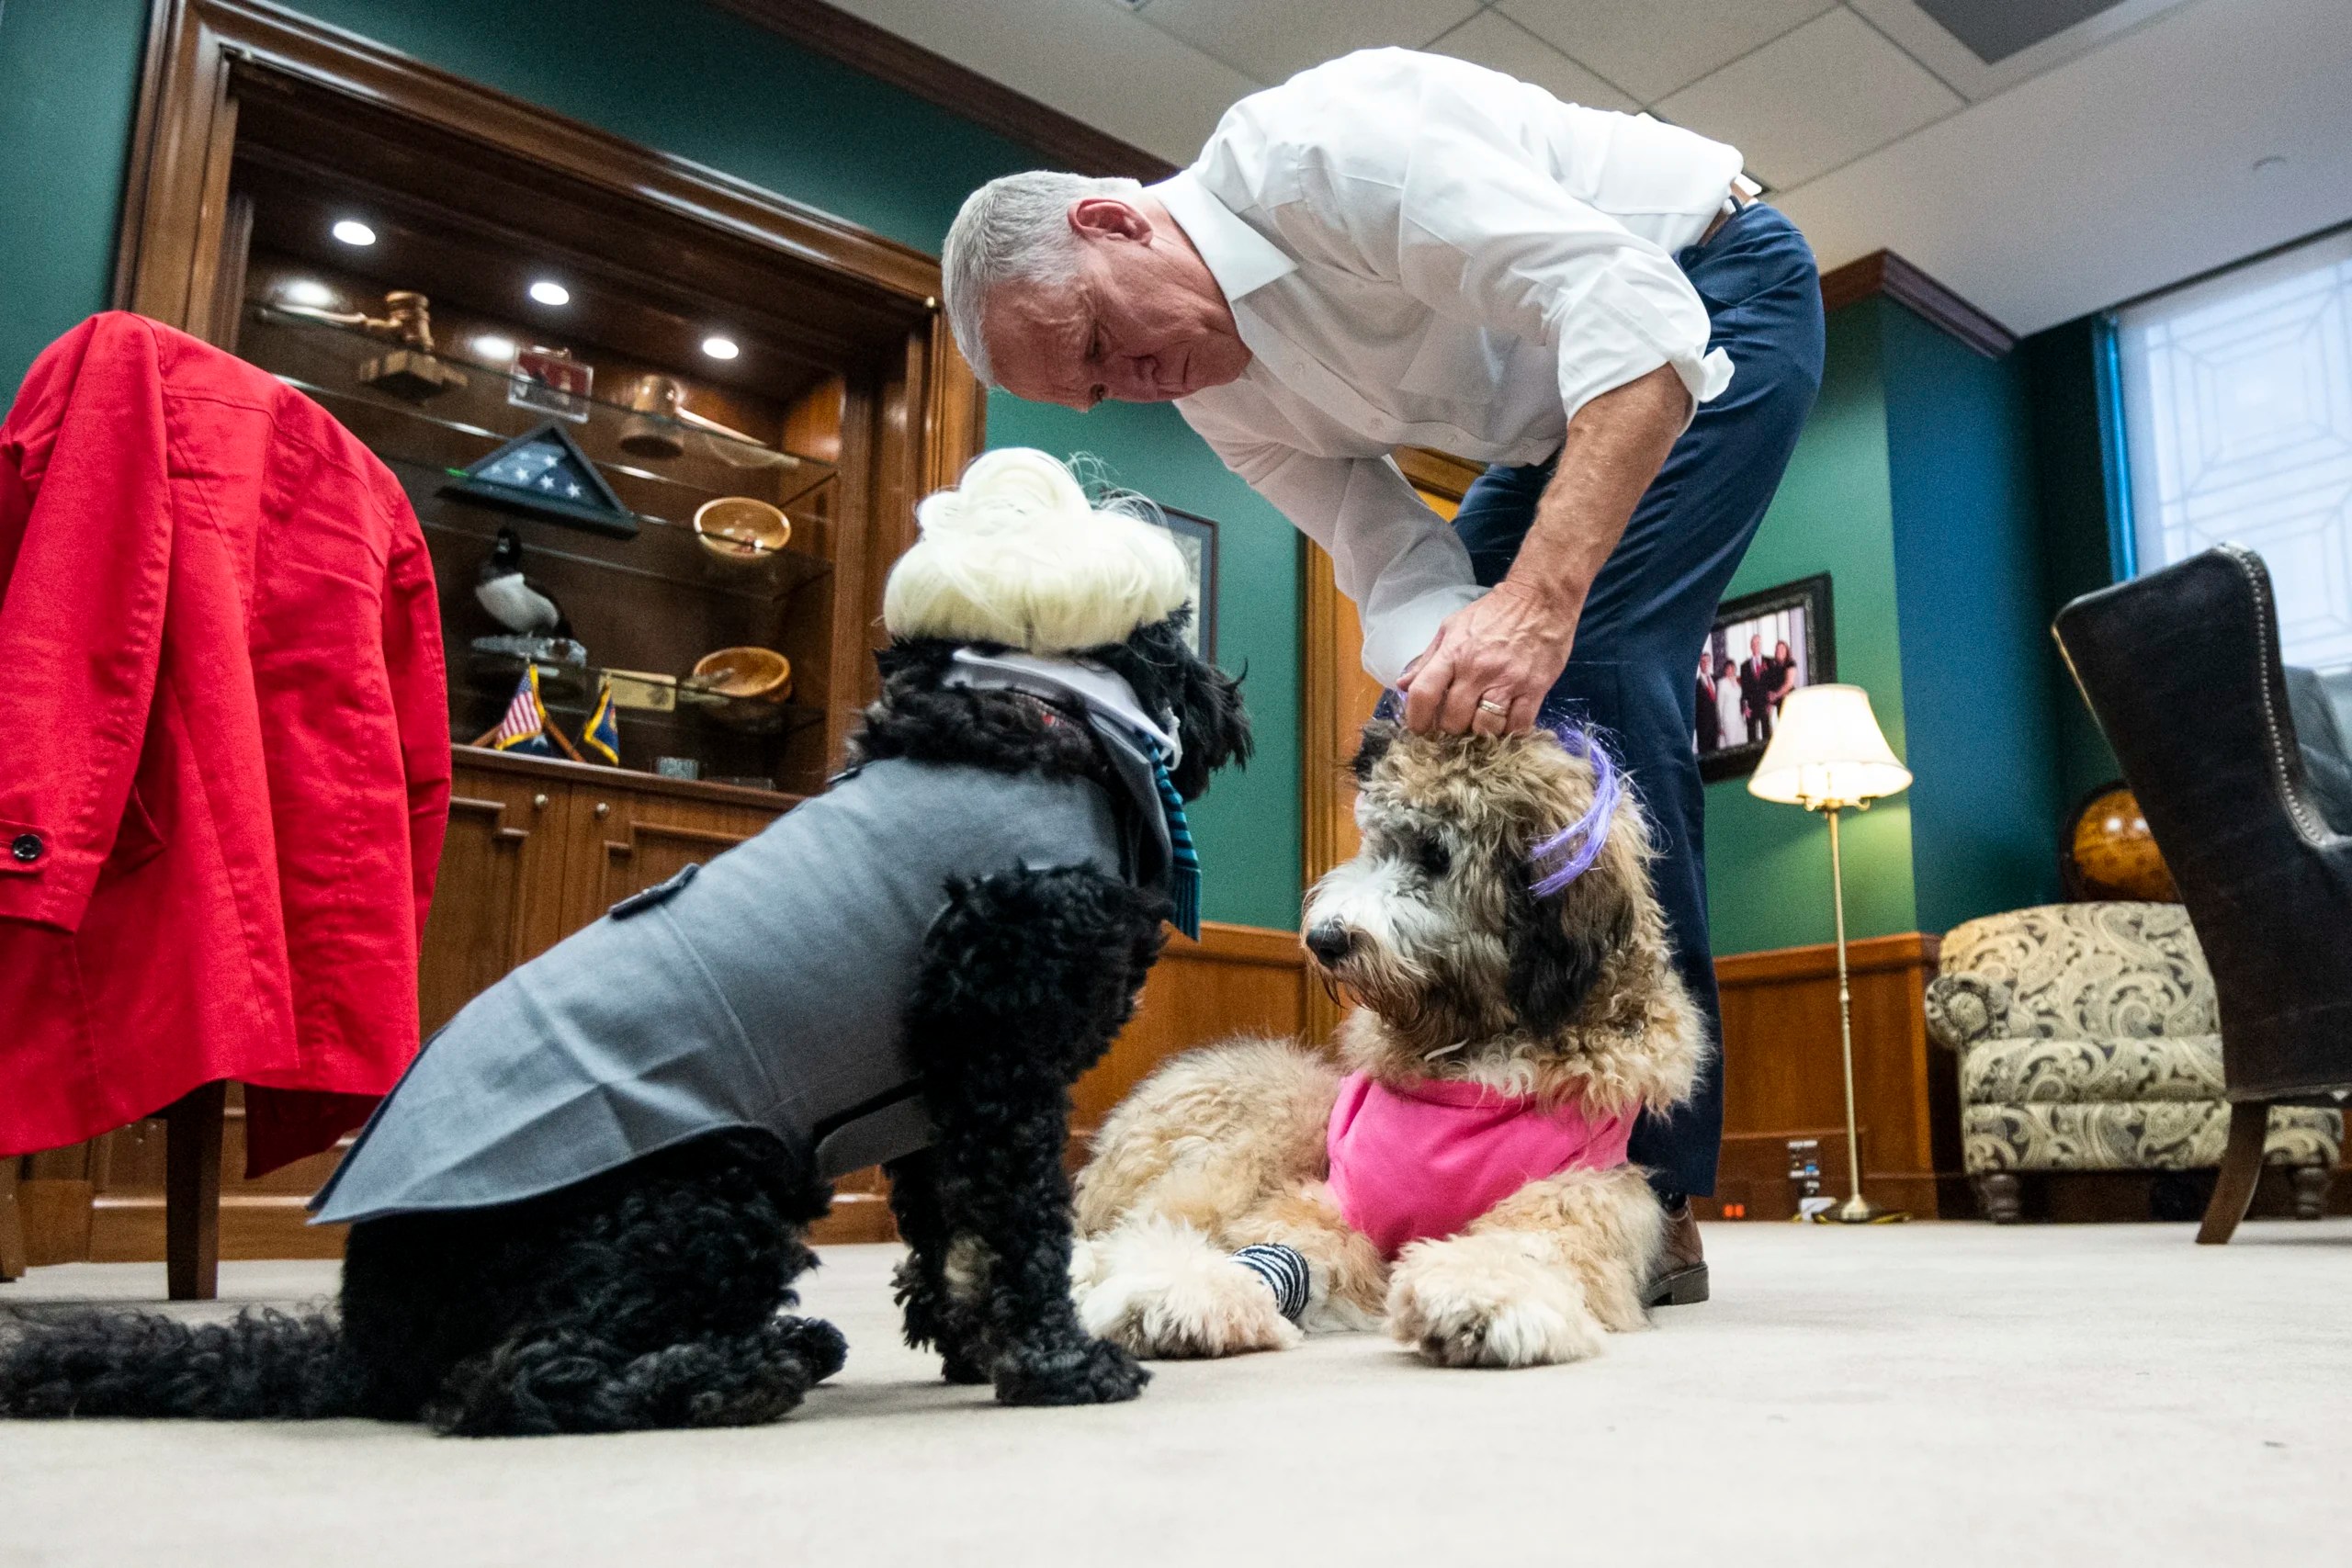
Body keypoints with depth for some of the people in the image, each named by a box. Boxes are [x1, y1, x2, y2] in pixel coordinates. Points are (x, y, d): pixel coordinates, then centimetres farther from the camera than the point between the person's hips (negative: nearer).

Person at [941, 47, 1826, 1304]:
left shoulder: (1320, 145, -29)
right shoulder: (1217, 399, -4)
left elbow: (1627, 304, -36)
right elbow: (1394, 562, -12)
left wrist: (1538, 596, -46)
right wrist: (1440, 670, -35)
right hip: (1559, 422, 8)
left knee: (1595, 672, -26)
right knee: (1423, 732, -1)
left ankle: (1651, 1187, -19)